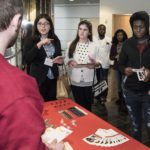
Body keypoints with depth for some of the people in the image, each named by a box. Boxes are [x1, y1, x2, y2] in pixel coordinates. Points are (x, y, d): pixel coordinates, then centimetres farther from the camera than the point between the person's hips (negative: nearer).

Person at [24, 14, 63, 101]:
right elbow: (27, 60, -19)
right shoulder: (31, 41, -6)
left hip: (53, 78, 4)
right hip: (38, 79, -4)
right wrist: (39, 44, -23)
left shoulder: (56, 40, 6)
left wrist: (60, 61, -5)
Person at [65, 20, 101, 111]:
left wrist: (94, 63, -19)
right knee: (79, 106, 8)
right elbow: (67, 60, 5)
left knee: (88, 105, 10)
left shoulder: (94, 46, 2)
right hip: (76, 81, 0)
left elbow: (98, 62, 3)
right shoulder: (72, 45, 3)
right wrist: (70, 62, -17)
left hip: (89, 81, 0)